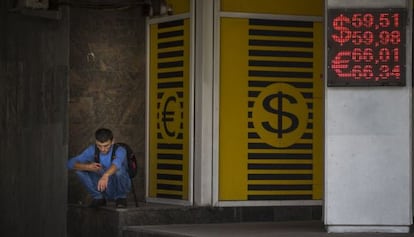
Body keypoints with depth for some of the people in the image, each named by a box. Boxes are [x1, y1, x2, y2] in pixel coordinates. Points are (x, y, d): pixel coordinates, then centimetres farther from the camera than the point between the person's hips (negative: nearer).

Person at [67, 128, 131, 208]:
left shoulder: (119, 150, -23)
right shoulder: (92, 150, -12)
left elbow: (117, 163, -48)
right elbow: (70, 164, -18)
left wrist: (106, 175, -70)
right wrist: (88, 167, -37)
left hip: (119, 187, -3)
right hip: (102, 188, 3)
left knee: (119, 169, -35)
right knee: (80, 169, -18)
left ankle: (121, 198, -7)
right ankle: (98, 198, -1)